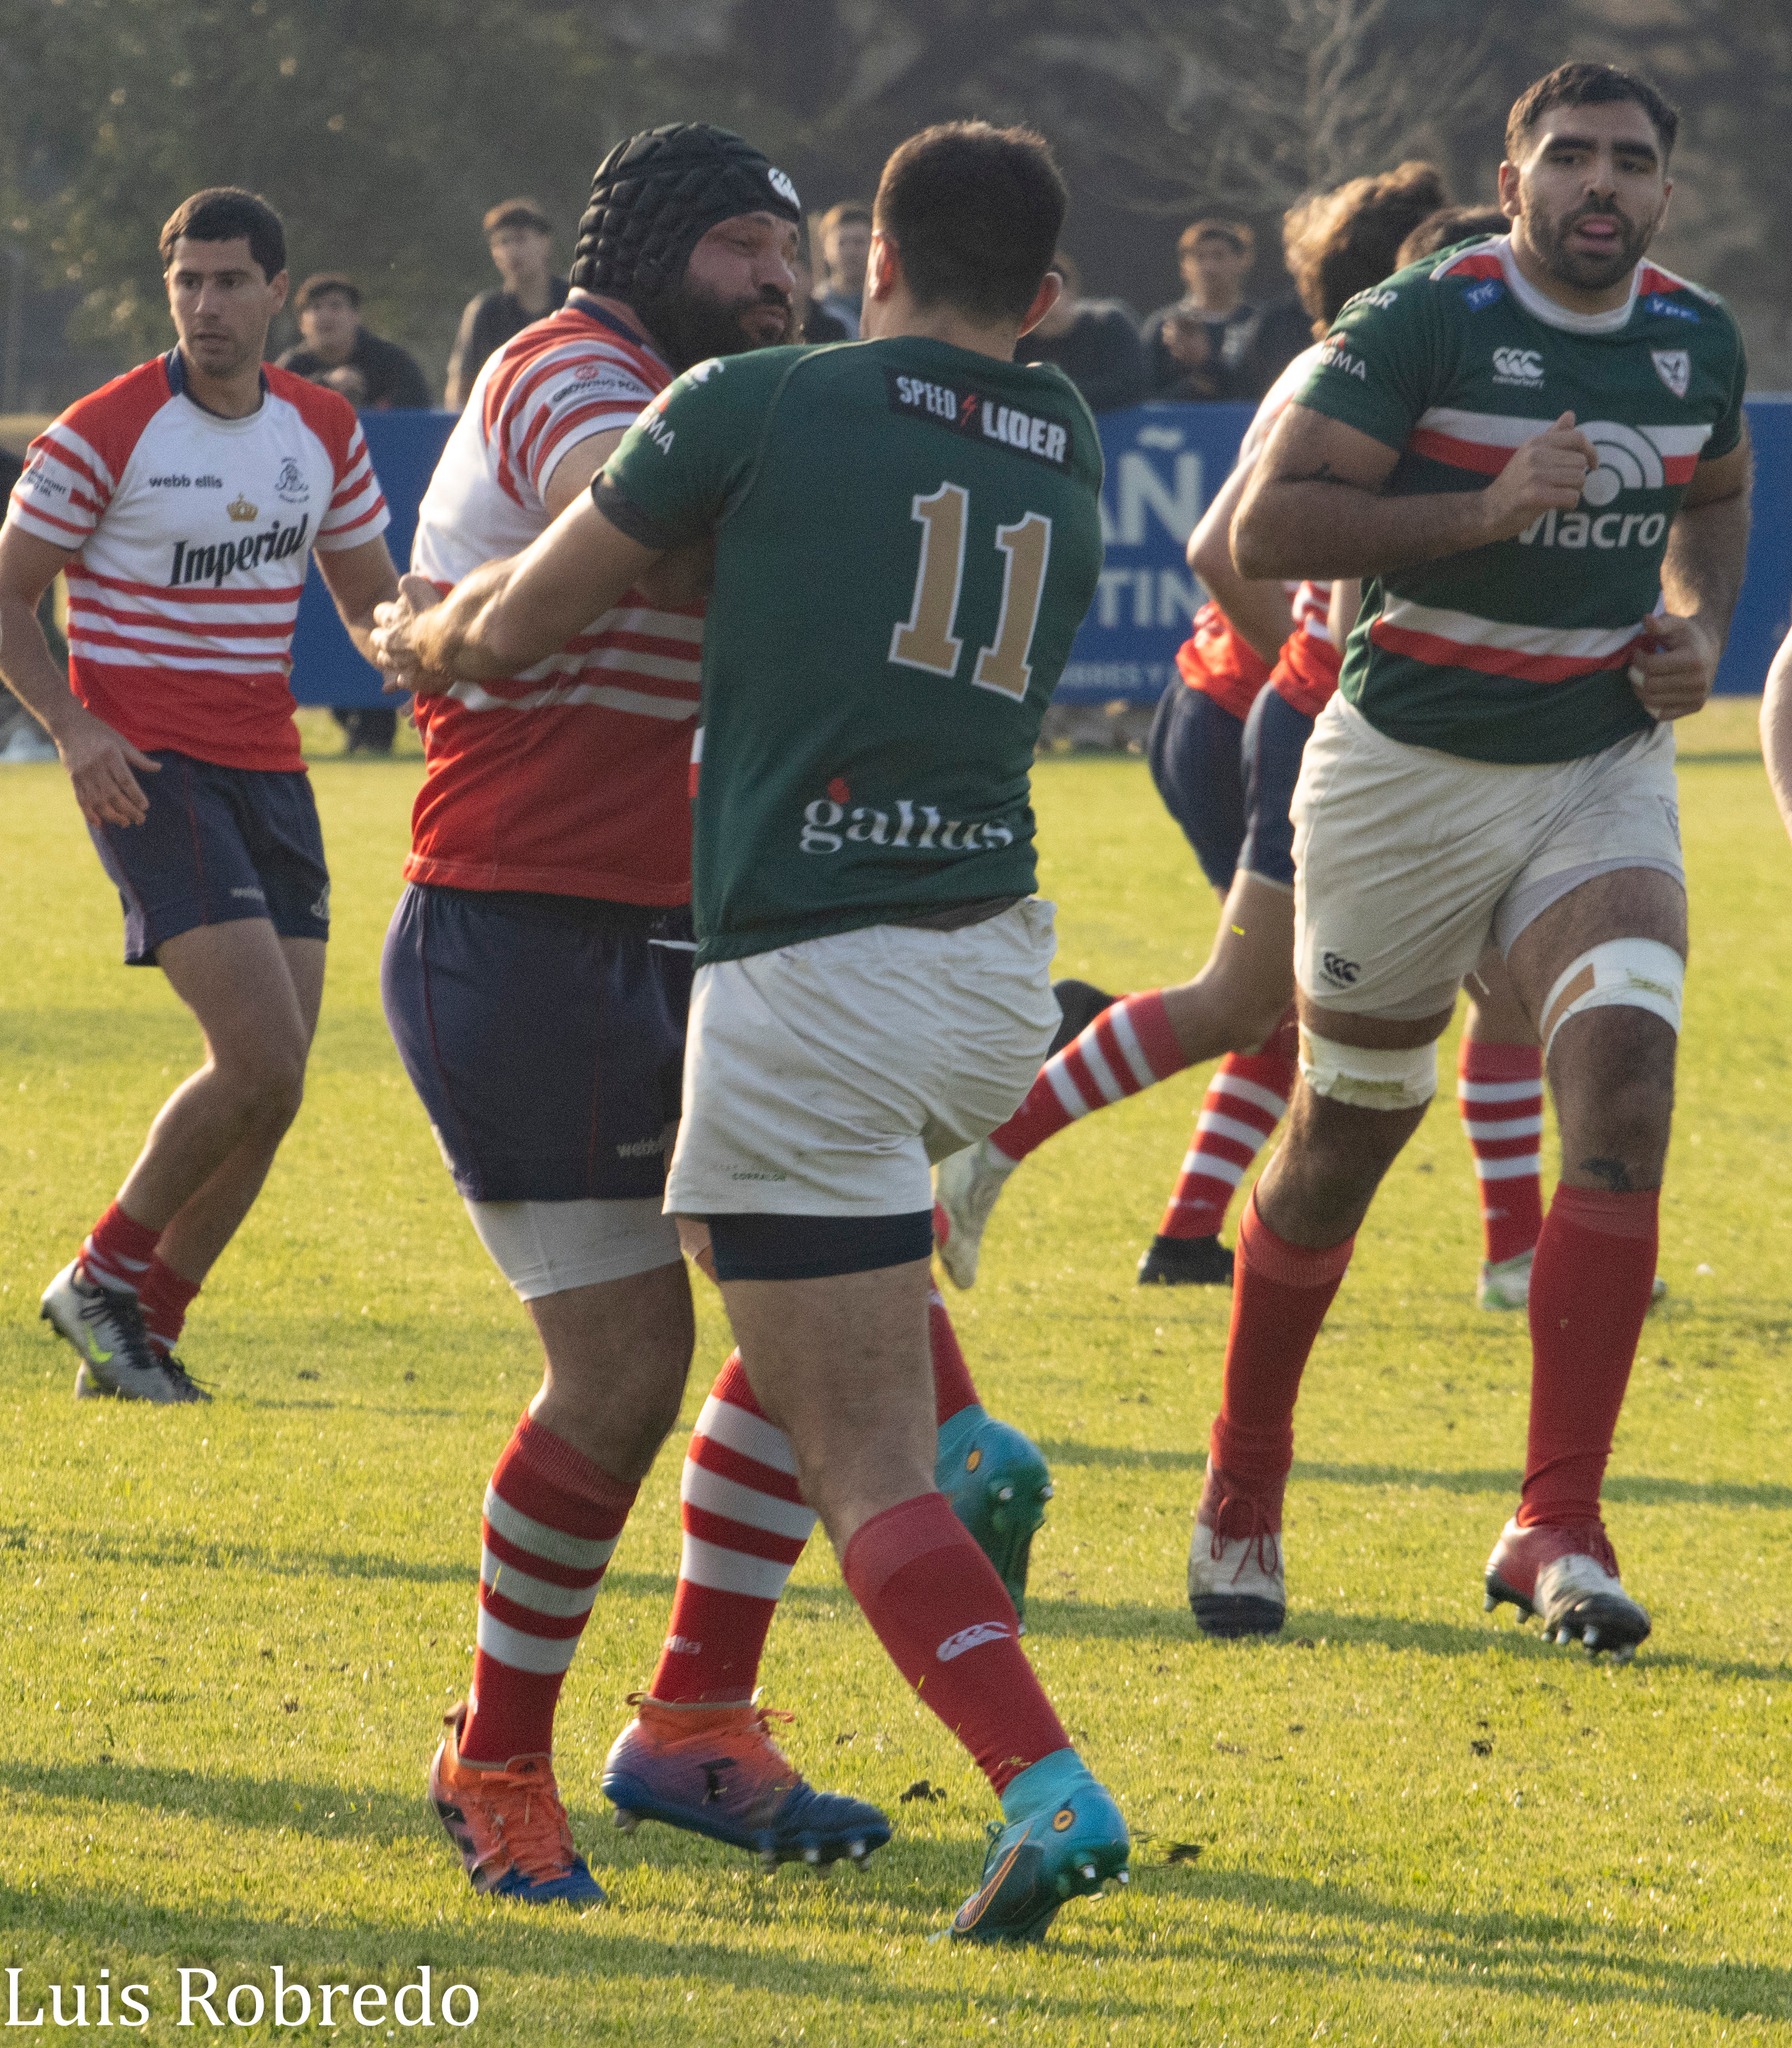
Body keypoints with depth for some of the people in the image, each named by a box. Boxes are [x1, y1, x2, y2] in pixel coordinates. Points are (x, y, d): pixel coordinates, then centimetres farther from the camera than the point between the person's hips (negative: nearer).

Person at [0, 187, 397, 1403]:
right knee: (265, 1064, -18)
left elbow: (371, 601, 18)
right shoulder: (103, 433, -9)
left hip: (269, 771, 6)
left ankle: (138, 1339, 15)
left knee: (270, 1085, 2)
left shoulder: (324, 432, 8)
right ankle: (105, 1280, 2)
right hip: (149, 774, -6)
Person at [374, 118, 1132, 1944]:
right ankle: (960, 1433, 28)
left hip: (805, 986, -5)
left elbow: (510, 632, 1)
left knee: (861, 1467, -2)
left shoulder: (759, 404, -4)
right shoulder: (1064, 456, 11)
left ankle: (1044, 1789, -15)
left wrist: (410, 637, 26)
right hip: (998, 973, 5)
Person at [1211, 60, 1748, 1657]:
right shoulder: (1425, 323, -13)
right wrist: (1485, 512, -26)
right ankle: (1245, 1478, 32)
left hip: (1604, 775, 3)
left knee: (1625, 1082, -18)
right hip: (1409, 770, -3)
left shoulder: (1699, 340, 2)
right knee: (1349, 1131, 8)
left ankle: (1557, 1528, -17)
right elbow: (1265, 525, -18)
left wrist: (1700, 627, 3)